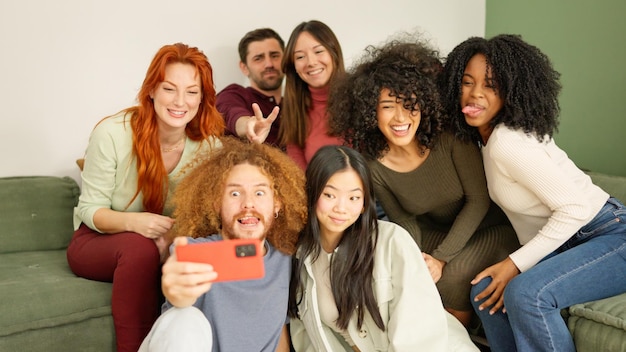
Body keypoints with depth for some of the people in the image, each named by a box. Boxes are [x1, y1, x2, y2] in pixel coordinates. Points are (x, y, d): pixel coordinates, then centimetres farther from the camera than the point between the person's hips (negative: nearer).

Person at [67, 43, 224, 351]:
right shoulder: (112, 133, -19)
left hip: (169, 245, 2)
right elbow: (89, 209, -13)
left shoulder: (209, 143, -12)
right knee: (139, 247, -36)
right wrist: (132, 222, -35)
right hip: (99, 241, -2)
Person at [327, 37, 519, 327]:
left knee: (450, 276, -26)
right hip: (438, 232, 3)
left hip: (491, 227, -3)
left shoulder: (450, 137, -26)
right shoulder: (373, 165, -16)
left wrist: (441, 257, -22)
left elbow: (479, 200, -19)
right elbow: (402, 219, -2)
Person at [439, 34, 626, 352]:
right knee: (485, 292, -6)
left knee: (525, 293, -31)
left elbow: (575, 208, -23)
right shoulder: (489, 136, 5)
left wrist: (516, 263, -20)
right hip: (570, 242, 9)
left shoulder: (507, 142, -22)